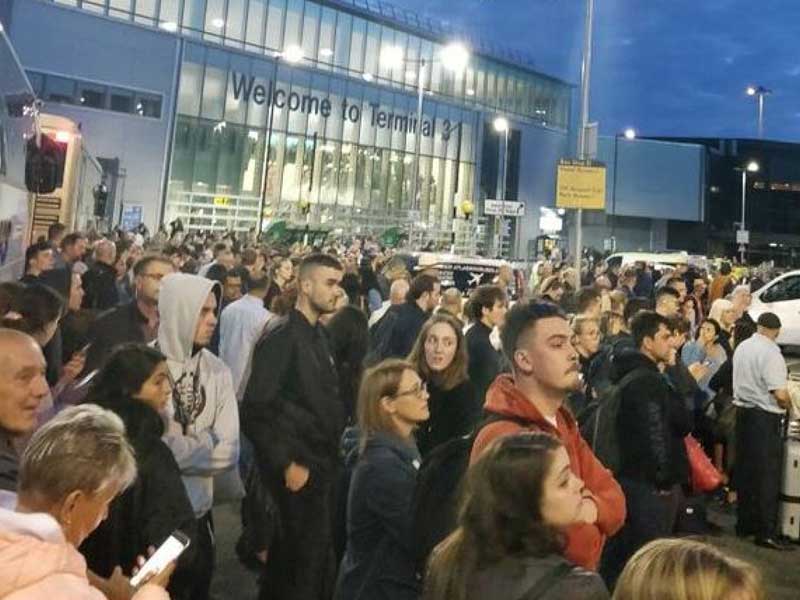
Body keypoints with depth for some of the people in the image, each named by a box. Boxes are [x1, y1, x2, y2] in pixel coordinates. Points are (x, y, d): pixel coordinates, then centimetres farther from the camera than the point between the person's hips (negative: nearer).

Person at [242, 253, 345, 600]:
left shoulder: (318, 334, 10)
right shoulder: (281, 336, -16)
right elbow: (256, 410, -20)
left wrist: (333, 451, 9)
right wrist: (285, 464, -17)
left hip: (321, 464, 8)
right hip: (298, 468, -8)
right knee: (308, 557, 1)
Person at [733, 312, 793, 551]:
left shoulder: (741, 347, 6)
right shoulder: (771, 352, -18)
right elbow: (780, 394, -20)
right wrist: (787, 405, 0)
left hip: (742, 411, 7)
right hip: (765, 417, -7)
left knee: (745, 470, 14)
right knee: (768, 475, -1)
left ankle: (744, 524, 23)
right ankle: (766, 532, 2)